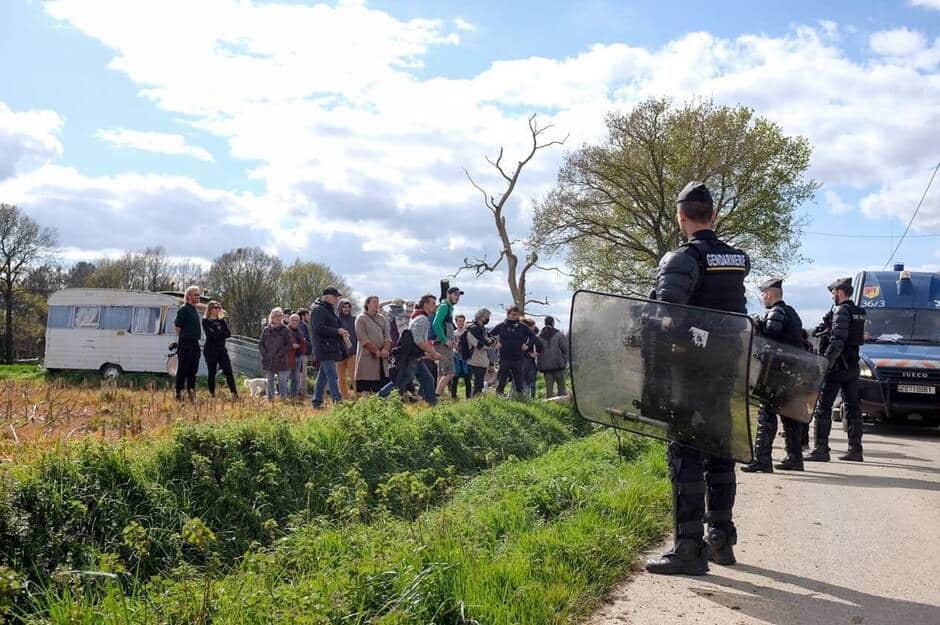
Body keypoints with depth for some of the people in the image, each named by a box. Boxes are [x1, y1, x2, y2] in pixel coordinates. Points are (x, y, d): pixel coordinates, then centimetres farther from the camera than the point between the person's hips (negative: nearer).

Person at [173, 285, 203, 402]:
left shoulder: (195, 310, 17)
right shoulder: (184, 309, -10)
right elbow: (177, 325, -12)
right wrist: (182, 338, -7)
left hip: (195, 344, 8)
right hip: (185, 344, -8)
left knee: (193, 370, 11)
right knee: (182, 370, -3)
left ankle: (191, 391, 18)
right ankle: (179, 393, 2)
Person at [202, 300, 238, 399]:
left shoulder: (221, 320, 14)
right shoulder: (206, 321, 0)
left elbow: (228, 333, 3)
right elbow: (211, 335, -13)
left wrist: (217, 334, -11)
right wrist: (222, 333, -6)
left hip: (222, 349, 4)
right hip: (210, 350, -4)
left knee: (228, 372, -5)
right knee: (212, 373, 0)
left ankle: (235, 394, -8)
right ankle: (212, 395, 7)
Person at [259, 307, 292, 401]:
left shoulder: (285, 330, 0)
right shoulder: (266, 329, 7)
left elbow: (289, 345, -3)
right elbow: (260, 343, 9)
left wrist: (280, 353, -12)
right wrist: (264, 353, -5)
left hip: (281, 360, -3)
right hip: (268, 360, 3)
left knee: (282, 380, -4)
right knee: (270, 380, 10)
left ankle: (283, 398, 1)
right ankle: (270, 399, 17)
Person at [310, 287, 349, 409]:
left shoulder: (329, 310, 22)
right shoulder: (319, 310, -10)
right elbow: (319, 328, -21)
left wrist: (341, 332, 13)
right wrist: (337, 331, -19)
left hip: (331, 348, 10)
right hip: (324, 349, -10)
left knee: (322, 376, 13)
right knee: (332, 376, -13)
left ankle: (317, 402, 18)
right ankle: (337, 401, -15)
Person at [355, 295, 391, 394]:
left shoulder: (382, 318, 16)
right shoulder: (361, 319, 0)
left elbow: (387, 335, 7)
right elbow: (363, 339, -9)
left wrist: (385, 349, -11)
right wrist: (376, 351, -15)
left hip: (382, 357, 5)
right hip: (367, 356, -5)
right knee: (366, 389, -6)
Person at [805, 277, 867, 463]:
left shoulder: (841, 311, -12)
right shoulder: (858, 312, 16)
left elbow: (837, 341, -21)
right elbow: (859, 338, 17)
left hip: (837, 366, -9)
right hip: (853, 366, 9)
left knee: (822, 407, -5)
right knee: (852, 407, 10)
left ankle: (821, 449, -6)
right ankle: (855, 449, 13)